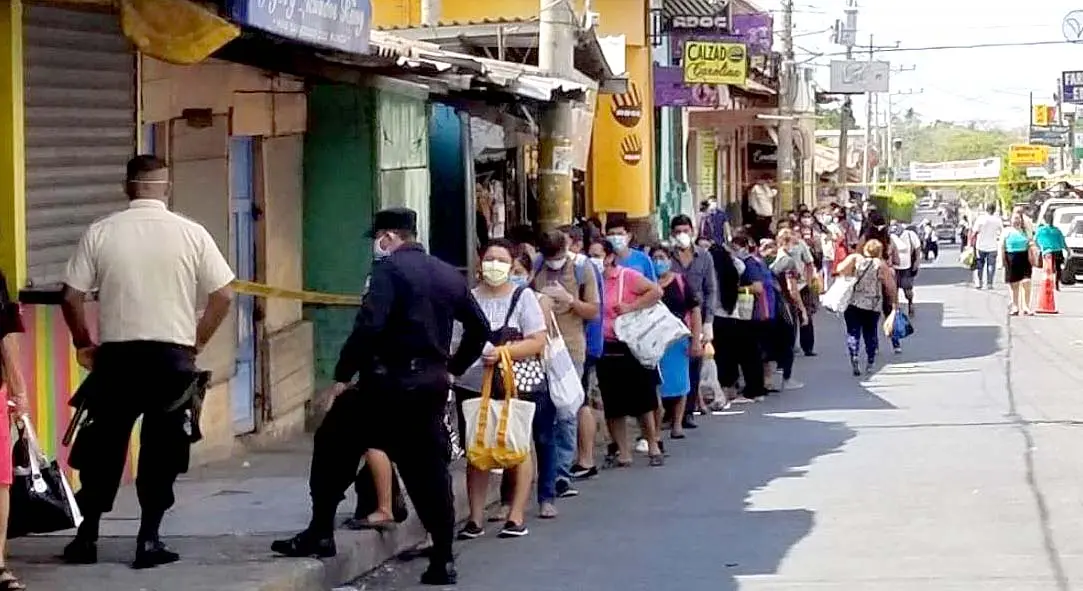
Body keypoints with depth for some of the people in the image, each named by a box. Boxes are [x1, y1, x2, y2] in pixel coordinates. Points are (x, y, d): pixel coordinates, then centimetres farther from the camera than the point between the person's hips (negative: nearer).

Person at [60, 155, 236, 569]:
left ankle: (86, 538, 17)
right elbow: (223, 296, -2)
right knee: (162, 451, 8)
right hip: (172, 356, -1)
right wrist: (196, 342, 11)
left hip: (116, 354, 1)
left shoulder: (101, 232, -1)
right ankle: (149, 541, 8)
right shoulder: (191, 234, -2)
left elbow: (72, 297, -2)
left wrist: (84, 344, 13)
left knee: (102, 448, 12)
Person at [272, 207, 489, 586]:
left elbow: (368, 326, -20)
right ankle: (443, 562, 6)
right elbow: (479, 327, 20)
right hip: (432, 384, 7)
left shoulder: (390, 268, -8)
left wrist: (342, 376, -14)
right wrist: (453, 368, 26)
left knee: (333, 446, 9)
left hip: (390, 383, -7)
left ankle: (321, 534, 8)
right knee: (429, 468, 10)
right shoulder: (448, 274, 14)